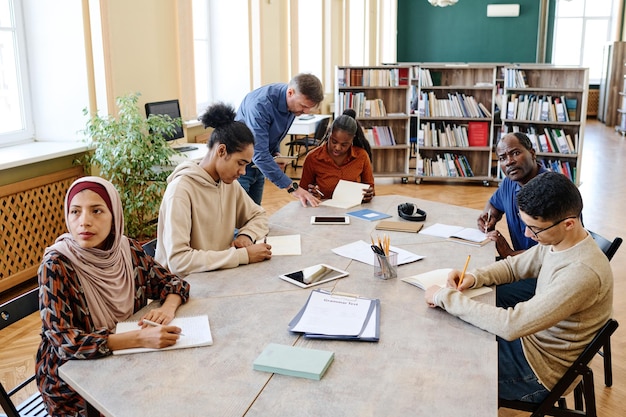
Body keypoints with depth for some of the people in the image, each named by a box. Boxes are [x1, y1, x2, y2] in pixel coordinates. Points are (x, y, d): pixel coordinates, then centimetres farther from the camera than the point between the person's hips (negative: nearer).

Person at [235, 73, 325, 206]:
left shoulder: (293, 102, -6)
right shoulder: (260, 104, -31)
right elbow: (259, 155, -34)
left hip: (257, 165, 7)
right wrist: (292, 187, -35)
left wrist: (276, 153, -7)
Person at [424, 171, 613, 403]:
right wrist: (475, 277, -10)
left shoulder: (582, 273, -33)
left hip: (541, 367, -8)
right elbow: (513, 266, 10)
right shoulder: (558, 241, -6)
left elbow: (511, 325, -37)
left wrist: (446, 297, -29)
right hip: (531, 336, 8)